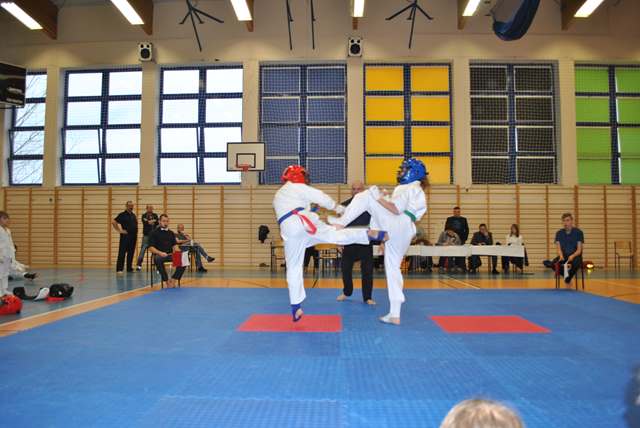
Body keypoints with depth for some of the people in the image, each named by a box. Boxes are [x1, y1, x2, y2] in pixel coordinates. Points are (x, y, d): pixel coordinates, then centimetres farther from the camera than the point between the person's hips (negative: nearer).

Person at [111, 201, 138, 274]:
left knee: (131, 253, 10)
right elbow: (113, 222, -11)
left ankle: (129, 268, 18)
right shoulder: (122, 215, -5)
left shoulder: (133, 215, 15)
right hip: (125, 236, -6)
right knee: (122, 253, -6)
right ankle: (119, 269, -4)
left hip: (133, 236, 6)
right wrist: (120, 230, -12)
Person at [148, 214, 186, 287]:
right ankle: (167, 282, -27)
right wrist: (160, 253, -23)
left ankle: (173, 280, -15)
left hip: (170, 254, 4)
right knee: (158, 260, -39)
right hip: (159, 255, -4)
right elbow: (151, 248, -5)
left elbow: (174, 245, 14)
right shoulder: (154, 233, 3)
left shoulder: (171, 233, 17)